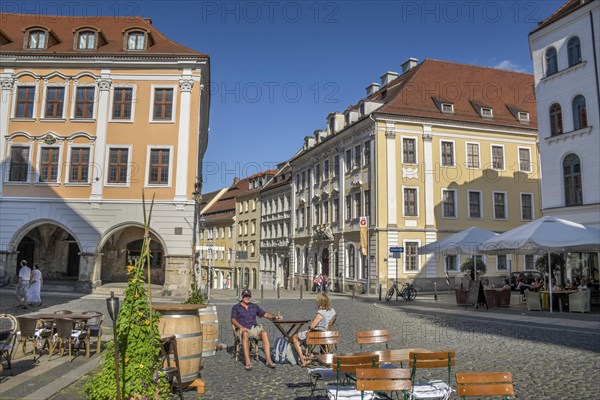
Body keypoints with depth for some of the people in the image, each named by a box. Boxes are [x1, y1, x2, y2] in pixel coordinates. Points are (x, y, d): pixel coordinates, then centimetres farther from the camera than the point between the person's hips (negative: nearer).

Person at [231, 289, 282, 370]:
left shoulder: (254, 306, 21)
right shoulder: (236, 307, 12)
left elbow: (265, 314, 17)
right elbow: (233, 320, -1)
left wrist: (275, 316, -1)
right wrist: (241, 327, -20)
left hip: (254, 328, 3)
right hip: (243, 329, -3)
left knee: (264, 333, -30)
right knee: (245, 334, -39)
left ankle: (268, 360, -35)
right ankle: (247, 362, -44)